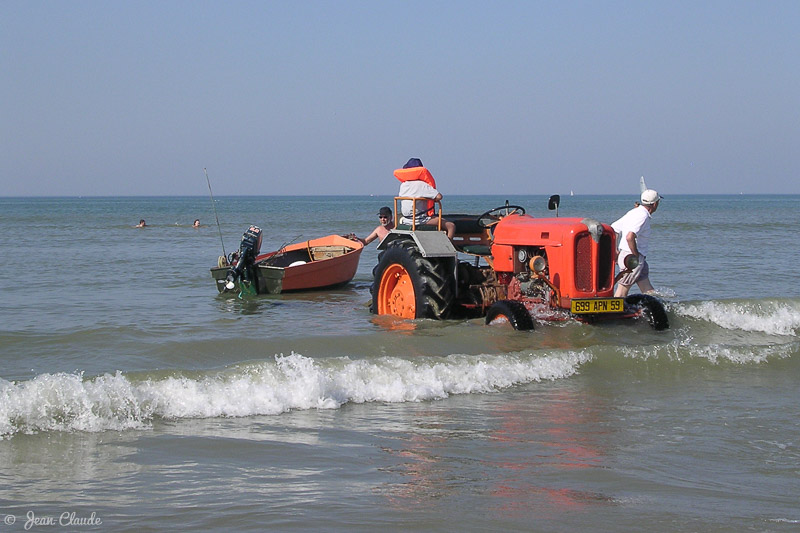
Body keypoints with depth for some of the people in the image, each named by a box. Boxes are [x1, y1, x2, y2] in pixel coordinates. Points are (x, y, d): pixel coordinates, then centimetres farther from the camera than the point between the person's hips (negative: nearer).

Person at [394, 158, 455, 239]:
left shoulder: (403, 185, 7)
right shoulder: (422, 185, -12)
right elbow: (439, 196, -18)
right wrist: (432, 200, 3)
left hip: (405, 221, 7)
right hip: (420, 220, -7)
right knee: (451, 226, -8)